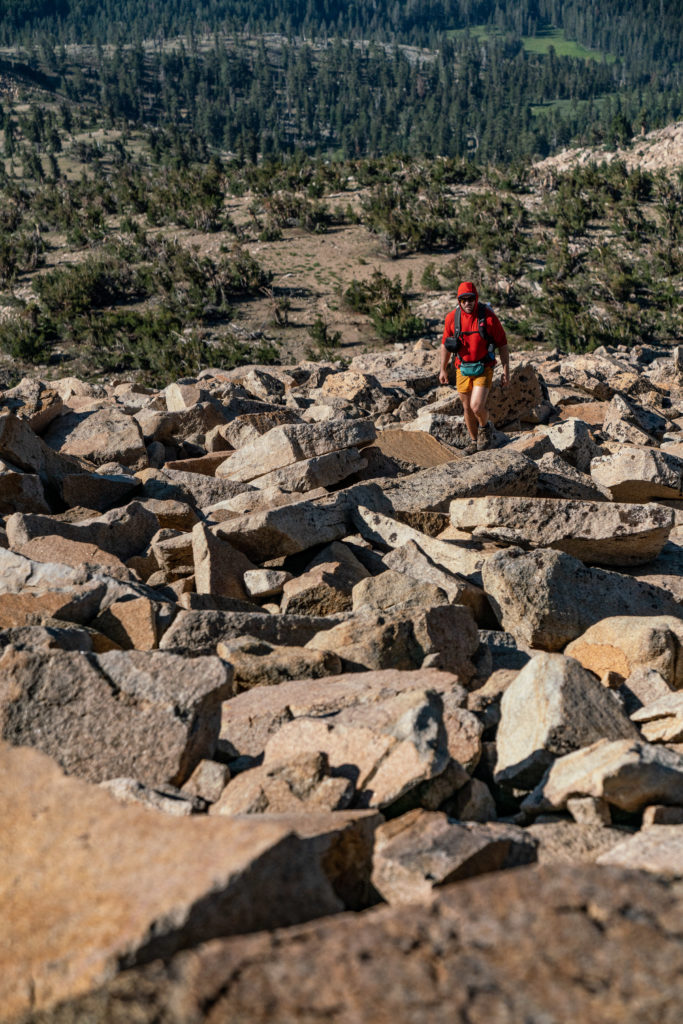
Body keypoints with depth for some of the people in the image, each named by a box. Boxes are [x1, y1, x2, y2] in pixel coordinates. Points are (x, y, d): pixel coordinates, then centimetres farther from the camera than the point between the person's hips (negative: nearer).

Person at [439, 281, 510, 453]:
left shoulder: (488, 317, -14)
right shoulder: (452, 317, -6)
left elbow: (502, 345, -7)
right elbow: (445, 344, 8)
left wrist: (506, 371, -8)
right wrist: (443, 369, 12)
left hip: (484, 369, -3)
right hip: (462, 369, 3)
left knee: (477, 406, -17)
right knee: (467, 409, 13)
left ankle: (485, 427, 16)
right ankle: (475, 441, 33)